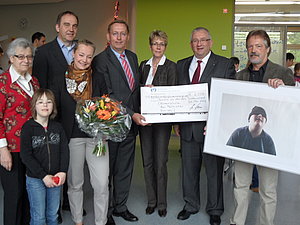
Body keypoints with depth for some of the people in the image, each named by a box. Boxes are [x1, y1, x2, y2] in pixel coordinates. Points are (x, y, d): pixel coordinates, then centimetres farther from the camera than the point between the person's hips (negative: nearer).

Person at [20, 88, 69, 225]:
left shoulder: (57, 127, 5)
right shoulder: (28, 127, -7)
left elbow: (64, 150, 3)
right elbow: (26, 156, -12)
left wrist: (63, 172, -11)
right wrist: (44, 176, -15)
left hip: (55, 178, 3)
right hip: (35, 179, -3)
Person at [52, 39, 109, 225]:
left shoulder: (98, 79, 6)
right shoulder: (62, 79, 3)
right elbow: (55, 110, 4)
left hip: (96, 136, 1)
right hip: (71, 137, 0)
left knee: (102, 183, -3)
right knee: (74, 183, 12)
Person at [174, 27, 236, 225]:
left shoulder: (225, 65, -3)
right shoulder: (181, 65, 10)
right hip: (187, 128, 4)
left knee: (214, 171, 10)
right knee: (189, 170, 16)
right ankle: (191, 205, 36)